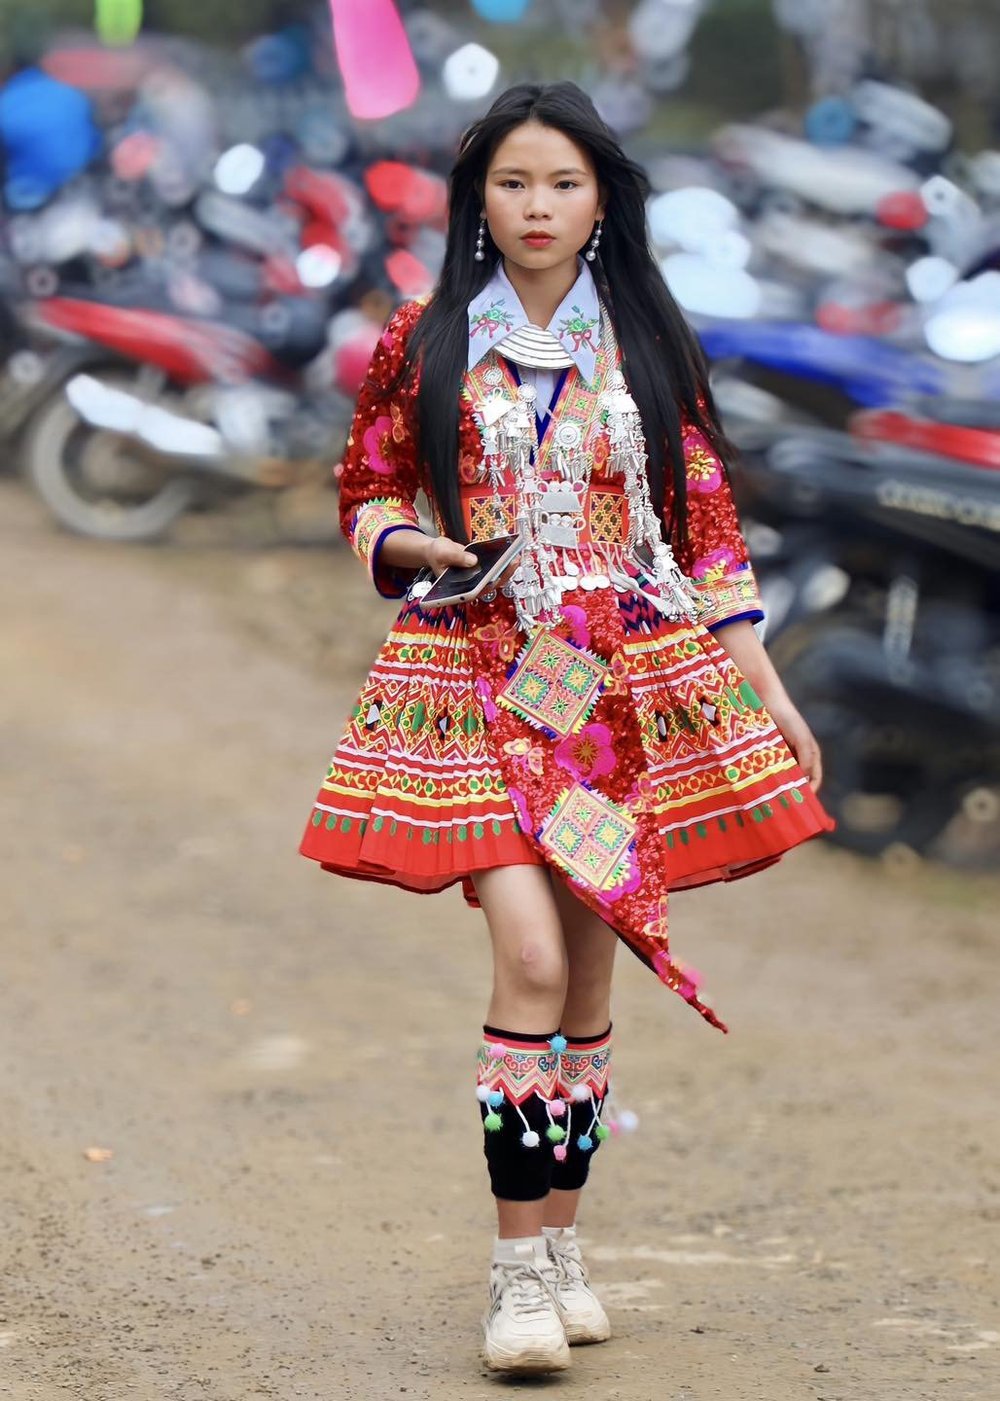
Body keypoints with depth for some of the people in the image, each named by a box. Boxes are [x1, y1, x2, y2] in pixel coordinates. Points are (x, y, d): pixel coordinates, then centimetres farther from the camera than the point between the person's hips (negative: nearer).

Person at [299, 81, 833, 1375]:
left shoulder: (647, 347, 8)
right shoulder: (425, 345, 3)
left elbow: (704, 522, 9)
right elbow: (366, 497, 10)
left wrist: (765, 686, 7)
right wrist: (423, 548, -12)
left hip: (631, 687, 3)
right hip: (480, 680, -2)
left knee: (589, 974, 5)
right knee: (532, 956, -17)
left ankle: (560, 1246, 19)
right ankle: (521, 1272, -11)